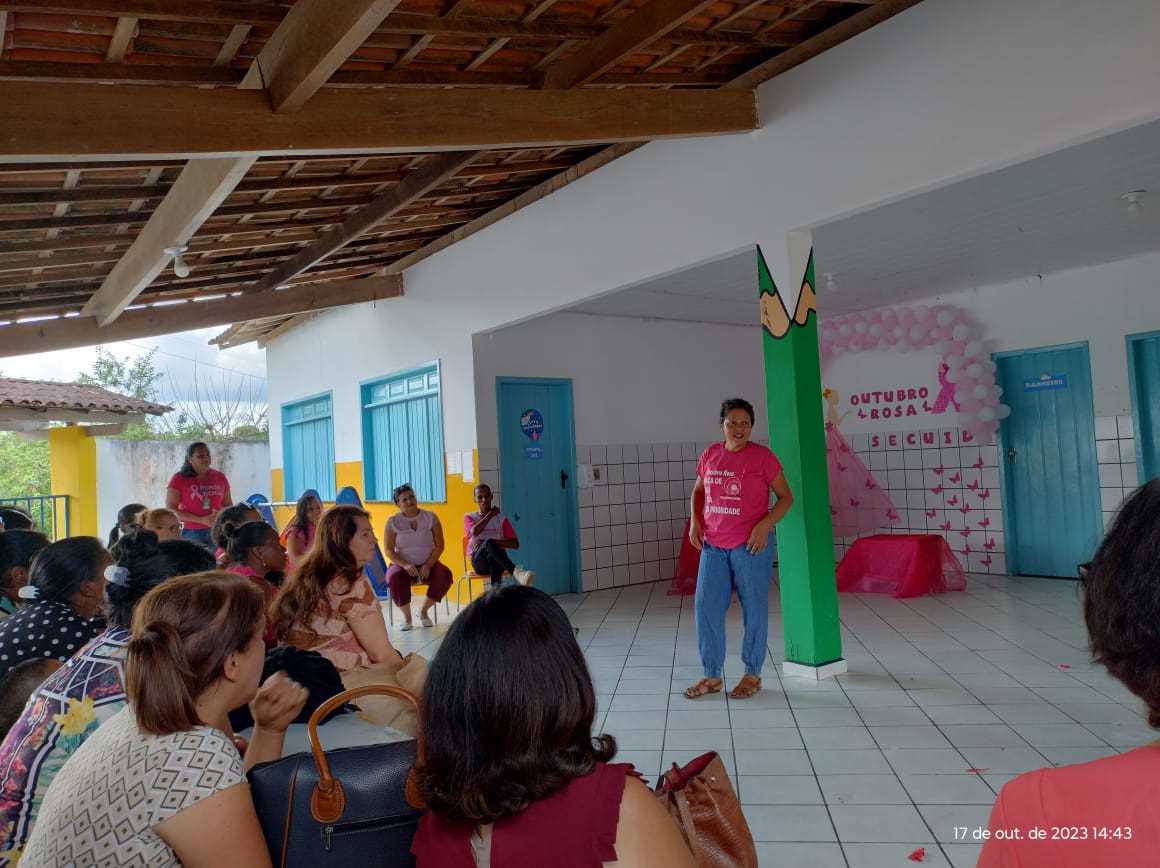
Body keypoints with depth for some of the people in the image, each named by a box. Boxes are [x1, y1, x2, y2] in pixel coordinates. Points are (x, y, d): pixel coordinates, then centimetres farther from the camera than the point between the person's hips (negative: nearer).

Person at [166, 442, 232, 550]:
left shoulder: (220, 477, 12)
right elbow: (170, 510, -3)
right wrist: (201, 520, -12)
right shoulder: (179, 479, 3)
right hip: (191, 534, -2)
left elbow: (228, 505, 20)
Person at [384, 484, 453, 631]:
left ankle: (423, 611, -6)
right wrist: (405, 565, -23)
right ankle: (407, 616, -10)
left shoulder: (431, 518, 1)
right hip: (402, 564, -1)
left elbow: (439, 546, -3)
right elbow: (389, 550, -6)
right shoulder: (392, 522, -1)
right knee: (395, 578, -35)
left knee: (445, 575, -30)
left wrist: (428, 565, -18)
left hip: (428, 564, 1)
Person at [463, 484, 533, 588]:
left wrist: (493, 542, -9)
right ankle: (516, 572, -55)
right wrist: (490, 514, 1)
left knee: (492, 556, -38)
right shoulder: (469, 517, 15)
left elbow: (515, 544, 5)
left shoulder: (501, 518, 16)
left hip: (495, 559, 1)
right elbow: (474, 532, -9)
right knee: (489, 542, -35)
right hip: (479, 561, -1)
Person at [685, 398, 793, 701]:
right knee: (705, 607, 3)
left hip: (751, 546, -4)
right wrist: (695, 520, 5)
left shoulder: (762, 457, -6)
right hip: (713, 546, 4)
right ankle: (712, 676, 16)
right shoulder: (710, 455, 6)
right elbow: (698, 490, 22)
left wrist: (765, 525, -15)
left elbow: (786, 497, -1)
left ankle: (752, 675, 21)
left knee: (754, 610, 5)